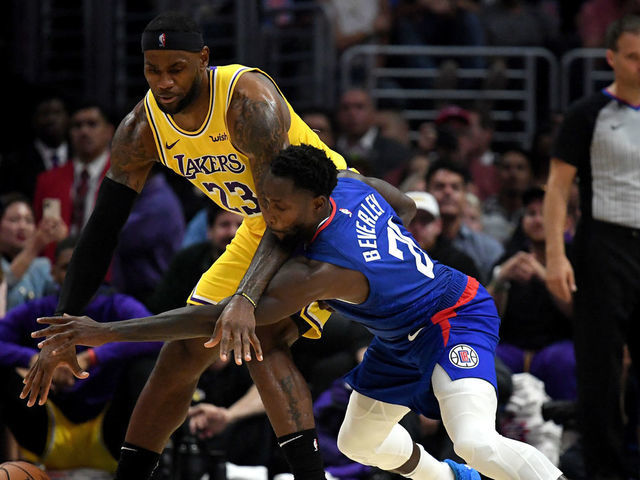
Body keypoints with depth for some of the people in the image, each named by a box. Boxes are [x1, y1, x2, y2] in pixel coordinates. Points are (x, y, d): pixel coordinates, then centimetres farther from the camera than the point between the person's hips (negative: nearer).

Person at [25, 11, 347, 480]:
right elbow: (104, 228, -5)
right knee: (185, 349, 7)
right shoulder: (142, 128, -13)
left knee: (264, 340, -28)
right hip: (261, 230, 7)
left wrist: (245, 300, -55)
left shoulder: (248, 100, -33)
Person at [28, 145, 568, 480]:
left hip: (456, 318, -10)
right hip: (402, 335, 10)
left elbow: (223, 320, -37)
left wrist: (109, 332, -39)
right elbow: (407, 208, 12)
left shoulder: (316, 272, -35)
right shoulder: (351, 183, -12)